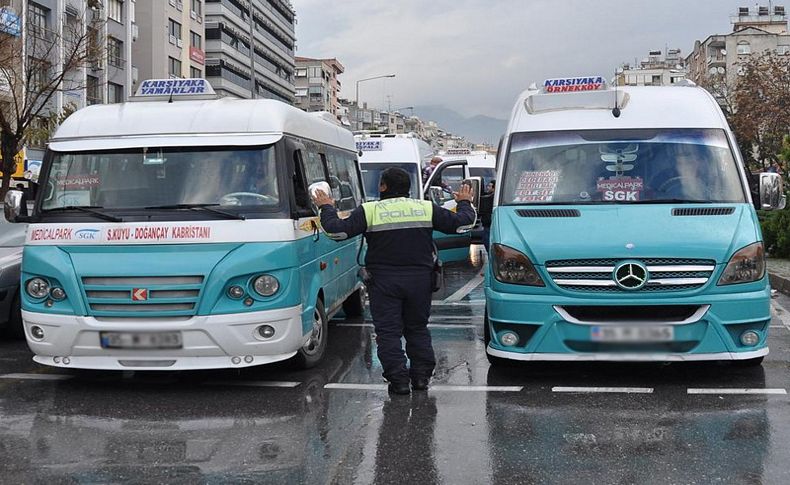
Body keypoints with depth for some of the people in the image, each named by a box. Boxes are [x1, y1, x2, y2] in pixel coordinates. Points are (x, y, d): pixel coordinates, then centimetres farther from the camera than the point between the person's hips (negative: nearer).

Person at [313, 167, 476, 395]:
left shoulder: (370, 210, -6)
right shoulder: (426, 208, 2)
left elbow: (338, 230, -10)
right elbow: (461, 223, 5)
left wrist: (327, 208, 8)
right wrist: (465, 203, 25)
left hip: (384, 280, -3)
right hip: (420, 280, 3)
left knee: (388, 331, 3)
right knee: (418, 328, 17)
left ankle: (398, 379, -2)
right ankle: (421, 376, 16)